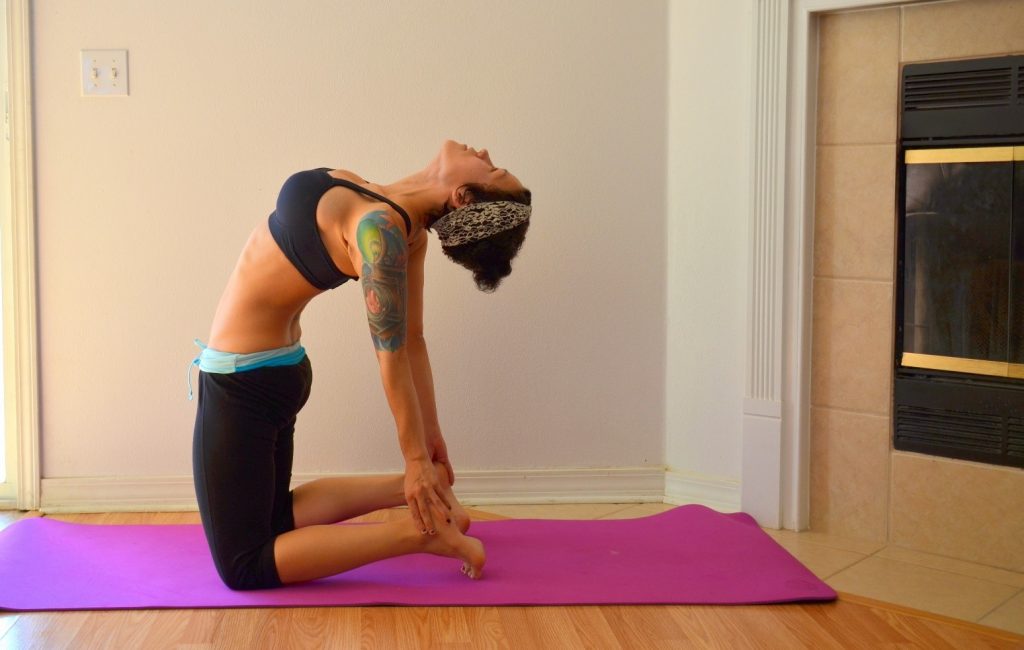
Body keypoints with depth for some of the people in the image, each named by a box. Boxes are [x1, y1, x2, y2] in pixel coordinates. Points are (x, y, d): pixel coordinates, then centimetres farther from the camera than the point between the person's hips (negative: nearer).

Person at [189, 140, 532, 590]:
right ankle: (420, 489, 17)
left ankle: (419, 530, -6)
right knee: (275, 519, 26)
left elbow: (396, 352, -25)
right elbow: (412, 339, 2)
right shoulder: (407, 226, -6)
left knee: (245, 566, 2)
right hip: (273, 371, 8)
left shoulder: (380, 226, -30)